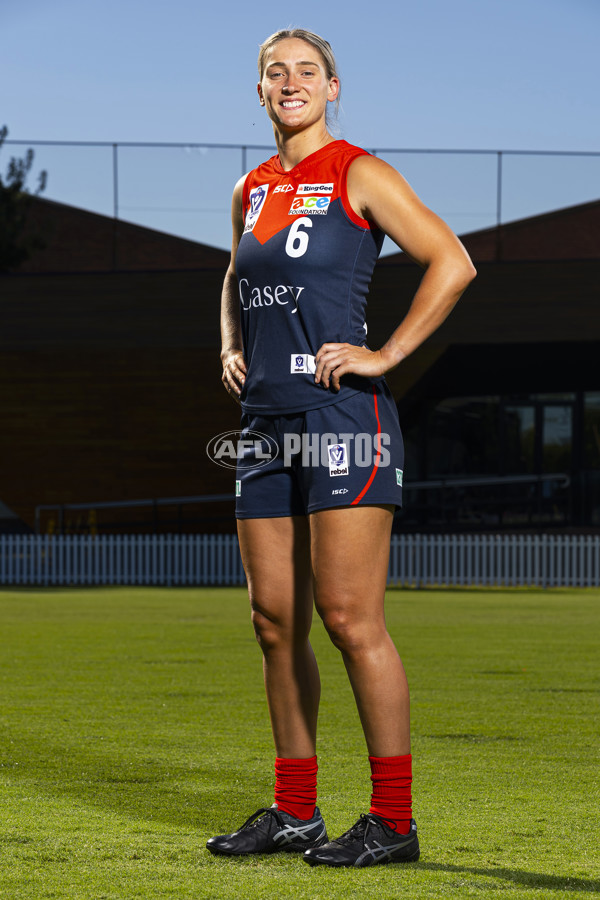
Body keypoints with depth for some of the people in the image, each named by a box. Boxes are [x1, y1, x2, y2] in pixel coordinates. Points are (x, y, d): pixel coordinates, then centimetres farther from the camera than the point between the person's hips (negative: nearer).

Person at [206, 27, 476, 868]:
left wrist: (387, 355, -12)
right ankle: (294, 812, 16)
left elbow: (452, 262, -10)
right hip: (268, 423, 7)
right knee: (275, 621, 8)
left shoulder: (359, 175, -4)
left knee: (350, 617, -9)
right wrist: (233, 349, 16)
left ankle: (393, 821, -4)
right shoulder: (251, 189, 16)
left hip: (343, 419, -7)